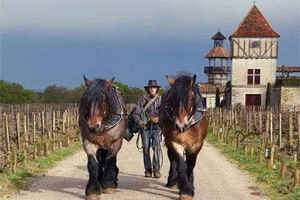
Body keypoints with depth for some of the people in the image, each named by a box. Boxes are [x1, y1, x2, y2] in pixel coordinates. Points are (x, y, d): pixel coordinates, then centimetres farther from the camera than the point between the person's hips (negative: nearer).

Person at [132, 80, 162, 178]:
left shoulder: (161, 99, 5)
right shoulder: (142, 99, 3)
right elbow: (136, 113, 0)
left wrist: (158, 118, -18)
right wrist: (139, 121, -18)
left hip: (157, 127, -1)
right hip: (145, 127, 1)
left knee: (156, 148, -10)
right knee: (146, 148, 1)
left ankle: (156, 170, -8)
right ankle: (148, 170, 10)